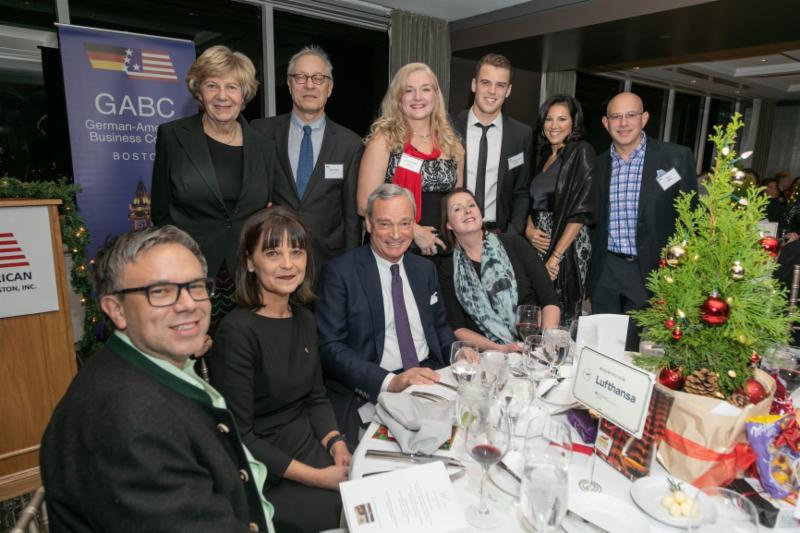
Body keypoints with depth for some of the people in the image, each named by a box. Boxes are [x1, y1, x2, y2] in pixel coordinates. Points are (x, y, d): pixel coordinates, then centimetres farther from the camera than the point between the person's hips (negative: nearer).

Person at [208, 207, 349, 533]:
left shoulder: (304, 319, 3)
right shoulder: (237, 332, -19)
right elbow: (238, 436, -17)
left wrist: (336, 443, -8)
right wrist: (317, 478, -18)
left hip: (313, 449, 6)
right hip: (265, 478, -6)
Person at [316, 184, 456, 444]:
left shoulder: (425, 268, 13)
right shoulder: (339, 271, -5)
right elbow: (329, 347, -12)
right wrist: (390, 381, -23)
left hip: (429, 380, 7)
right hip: (371, 392, -6)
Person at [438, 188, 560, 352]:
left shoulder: (514, 244, 3)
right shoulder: (447, 269, 3)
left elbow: (550, 299, 2)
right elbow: (457, 328, 0)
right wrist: (498, 349, -13)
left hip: (535, 348, 1)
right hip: (488, 357, 0)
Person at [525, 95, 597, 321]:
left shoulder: (581, 152, -5)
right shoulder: (544, 154, 15)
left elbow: (581, 210, -13)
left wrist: (556, 255, -17)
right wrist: (529, 229, -3)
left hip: (568, 244, -6)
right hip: (539, 243, 6)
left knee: (562, 314, -1)